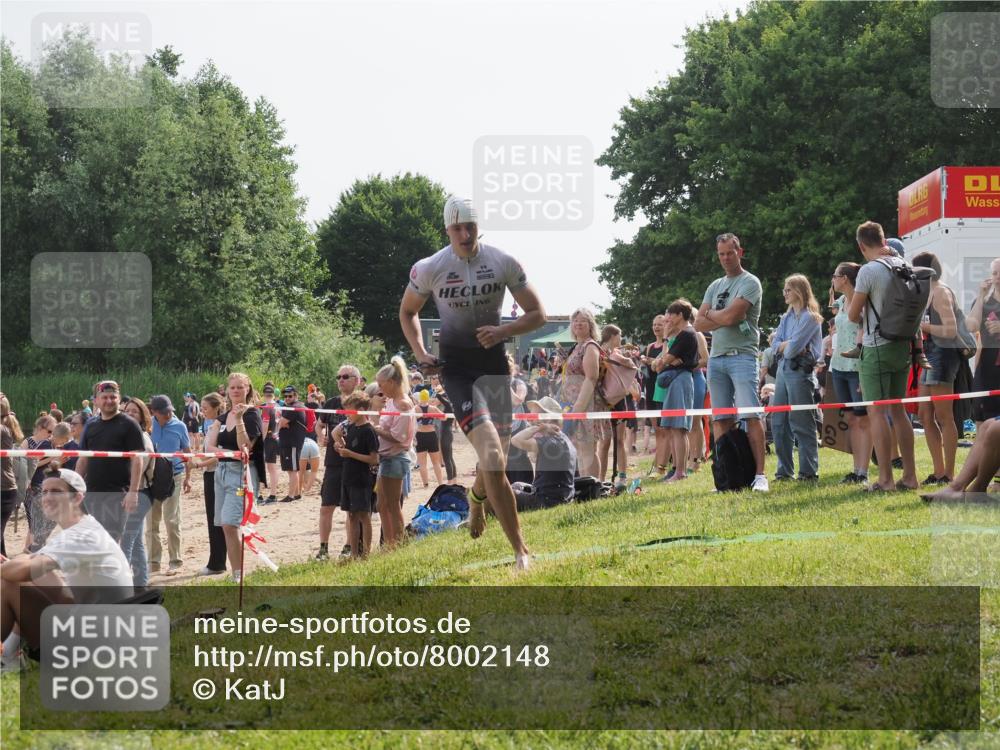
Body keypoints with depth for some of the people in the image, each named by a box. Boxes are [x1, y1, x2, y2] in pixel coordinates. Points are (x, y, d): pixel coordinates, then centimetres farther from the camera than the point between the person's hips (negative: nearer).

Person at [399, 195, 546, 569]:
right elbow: (407, 312, 13)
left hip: (494, 362, 3)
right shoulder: (429, 268, -6)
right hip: (456, 367, -3)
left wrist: (503, 330, -15)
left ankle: (477, 496, 49)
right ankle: (520, 550, -18)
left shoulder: (503, 263, -4)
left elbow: (537, 313, 3)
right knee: (493, 458, -19)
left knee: (495, 460, 9)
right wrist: (420, 352, -2)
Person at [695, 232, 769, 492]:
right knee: (720, 419, 3)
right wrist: (723, 319, -5)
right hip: (716, 357, 7)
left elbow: (730, 315, -14)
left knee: (751, 415, -13)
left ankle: (760, 474, -15)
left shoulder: (749, 283, -1)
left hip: (742, 356, -7)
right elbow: (699, 324, 11)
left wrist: (711, 314, 5)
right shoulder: (715, 286, 20)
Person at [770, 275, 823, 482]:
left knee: (801, 422, -7)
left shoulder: (810, 317, -7)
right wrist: (790, 345, -8)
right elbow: (776, 346, 8)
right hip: (783, 369, 8)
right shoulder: (787, 317, 17)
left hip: (800, 371, -8)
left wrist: (784, 346, 4)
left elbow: (794, 348, -15)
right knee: (778, 422, 7)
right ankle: (784, 470, 13)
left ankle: (809, 471, -3)